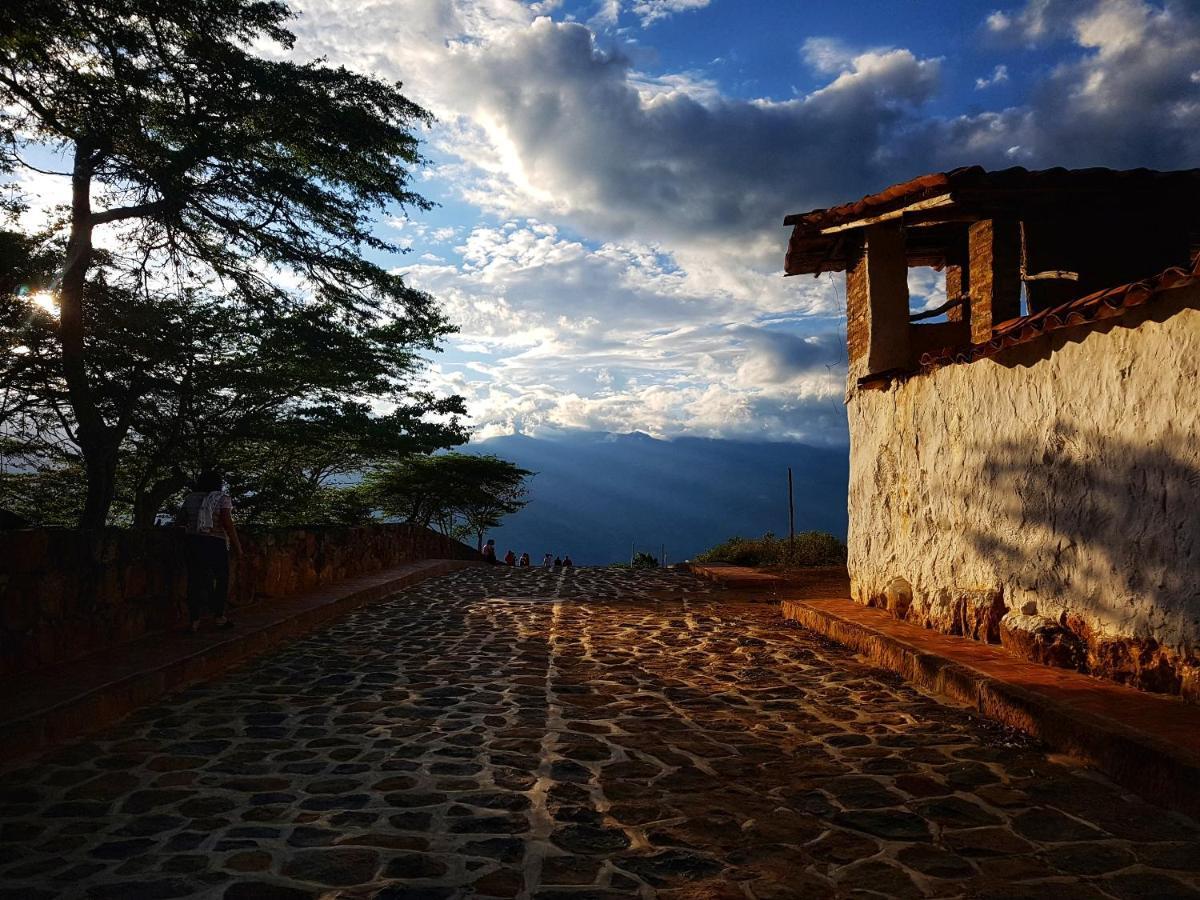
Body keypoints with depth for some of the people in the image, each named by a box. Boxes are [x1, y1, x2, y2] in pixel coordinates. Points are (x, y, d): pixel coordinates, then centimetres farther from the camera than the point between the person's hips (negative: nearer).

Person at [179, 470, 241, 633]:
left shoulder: (190, 499, 7)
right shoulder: (222, 499, -6)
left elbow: (182, 518, 12)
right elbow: (228, 523, -11)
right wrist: (237, 545, -7)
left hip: (192, 542, 4)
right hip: (216, 544, -4)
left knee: (195, 581, 6)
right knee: (222, 579, 10)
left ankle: (194, 621, 5)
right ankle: (219, 617, 14)